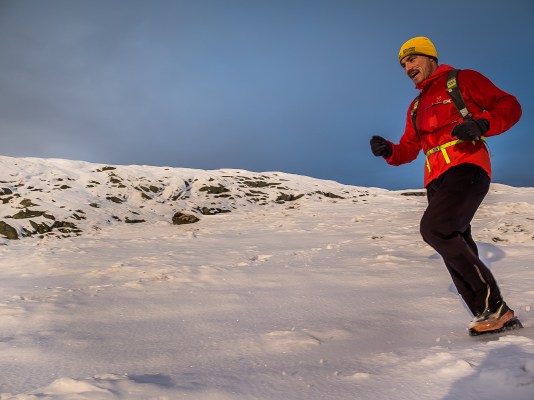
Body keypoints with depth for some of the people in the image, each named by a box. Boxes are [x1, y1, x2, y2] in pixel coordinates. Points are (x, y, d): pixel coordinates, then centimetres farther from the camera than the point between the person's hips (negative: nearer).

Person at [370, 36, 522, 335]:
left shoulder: (463, 80, 7)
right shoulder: (416, 108, 27)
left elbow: (510, 106, 2)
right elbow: (408, 150, 22)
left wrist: (482, 123, -19)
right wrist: (387, 150, -1)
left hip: (466, 168, -8)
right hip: (437, 181, 8)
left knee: (434, 227, -27)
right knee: (457, 249, 4)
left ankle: (491, 300, -14)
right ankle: (497, 315, 12)